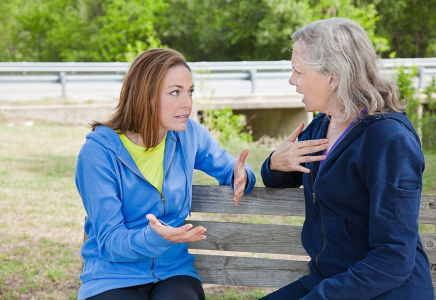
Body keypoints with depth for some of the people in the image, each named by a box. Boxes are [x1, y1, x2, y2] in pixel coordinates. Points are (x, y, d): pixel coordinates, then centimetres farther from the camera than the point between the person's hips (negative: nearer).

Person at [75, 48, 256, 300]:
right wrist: (154, 238, -35)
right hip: (113, 278, -2)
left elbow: (229, 169, 16)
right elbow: (109, 240, -14)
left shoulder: (189, 134, -1)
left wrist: (240, 177, -10)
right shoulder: (99, 150, -13)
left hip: (174, 272, 3)